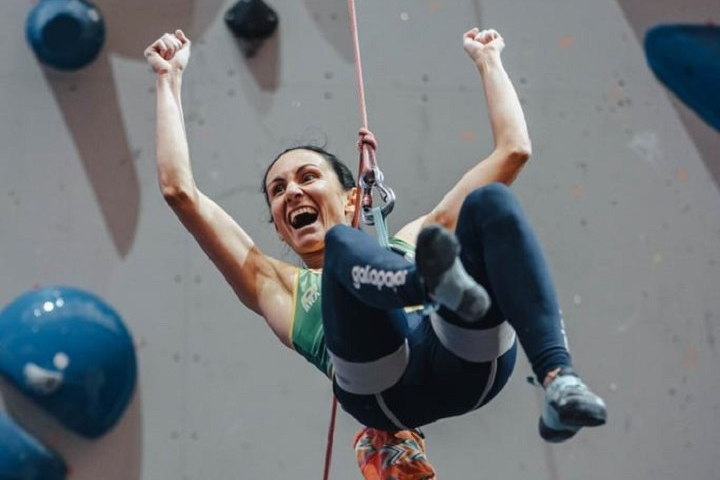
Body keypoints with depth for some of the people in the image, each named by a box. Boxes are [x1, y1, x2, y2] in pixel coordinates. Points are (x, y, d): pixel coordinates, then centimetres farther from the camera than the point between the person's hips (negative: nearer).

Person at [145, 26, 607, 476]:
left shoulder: (412, 242, 38)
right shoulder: (279, 285, 34)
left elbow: (513, 148, 40)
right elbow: (180, 189, 30)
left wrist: (487, 59, 47)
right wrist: (170, 78, 38)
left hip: (469, 363, 2)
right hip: (384, 390, -2)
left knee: (491, 201, -17)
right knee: (341, 242, -23)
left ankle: (559, 379, -39)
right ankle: (439, 284, -58)